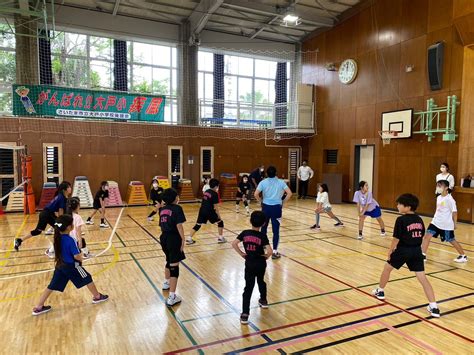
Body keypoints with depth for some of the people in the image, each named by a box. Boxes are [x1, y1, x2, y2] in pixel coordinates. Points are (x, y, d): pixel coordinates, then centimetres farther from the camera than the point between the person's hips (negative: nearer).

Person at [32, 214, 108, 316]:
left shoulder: (57, 238, -4)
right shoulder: (70, 240, -27)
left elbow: (61, 252, 10)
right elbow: (77, 256, -27)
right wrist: (81, 256, -5)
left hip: (60, 265, 7)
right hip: (71, 266, -7)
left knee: (52, 286, 15)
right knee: (88, 279, 13)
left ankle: (38, 307, 19)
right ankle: (97, 297, 29)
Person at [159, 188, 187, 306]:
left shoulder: (162, 209, 10)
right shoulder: (177, 208, -12)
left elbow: (162, 225, 14)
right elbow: (179, 226, -17)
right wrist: (183, 240, -12)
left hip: (164, 238, 8)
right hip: (173, 239, -8)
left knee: (169, 261, 30)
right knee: (174, 266, -5)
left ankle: (166, 283, 51)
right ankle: (172, 297, -6)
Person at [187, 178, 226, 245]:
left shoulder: (206, 191, 12)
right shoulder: (215, 194, -10)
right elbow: (216, 207, -11)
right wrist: (219, 216, -4)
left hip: (202, 210, 7)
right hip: (209, 211, -6)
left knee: (197, 225, 13)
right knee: (220, 222, 11)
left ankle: (189, 239, 9)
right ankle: (220, 238, 13)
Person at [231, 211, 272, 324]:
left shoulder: (245, 233, -7)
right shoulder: (262, 236, -14)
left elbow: (234, 244, -12)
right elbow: (269, 251, -23)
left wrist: (241, 253, -3)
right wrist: (266, 256, -2)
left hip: (249, 264, 0)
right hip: (260, 264, 0)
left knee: (248, 288, 1)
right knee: (261, 281, 29)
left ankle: (245, 315, -7)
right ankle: (263, 301, 49)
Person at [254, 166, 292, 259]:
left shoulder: (263, 182, -1)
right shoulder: (281, 182, -1)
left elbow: (256, 194, -9)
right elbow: (289, 193, -6)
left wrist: (261, 201, 6)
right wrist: (282, 202, 4)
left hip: (266, 207, 1)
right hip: (276, 207, -1)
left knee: (263, 228, 17)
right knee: (276, 230, 2)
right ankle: (275, 252, 3)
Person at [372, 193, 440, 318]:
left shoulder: (401, 220, -15)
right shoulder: (419, 220, 5)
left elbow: (396, 238, -14)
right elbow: (421, 236, 11)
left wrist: (390, 251, -1)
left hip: (403, 250, -5)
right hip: (417, 251, 5)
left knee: (387, 267, 18)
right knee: (423, 278, 6)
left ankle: (380, 291, 34)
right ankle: (434, 307, 2)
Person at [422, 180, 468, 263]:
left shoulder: (449, 199, -15)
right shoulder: (438, 197, 6)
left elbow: (454, 212, -11)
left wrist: (454, 224, -7)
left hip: (447, 224, -6)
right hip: (436, 222, 6)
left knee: (451, 240, 9)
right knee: (427, 235, -7)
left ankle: (463, 256, 31)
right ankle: (423, 255, -3)